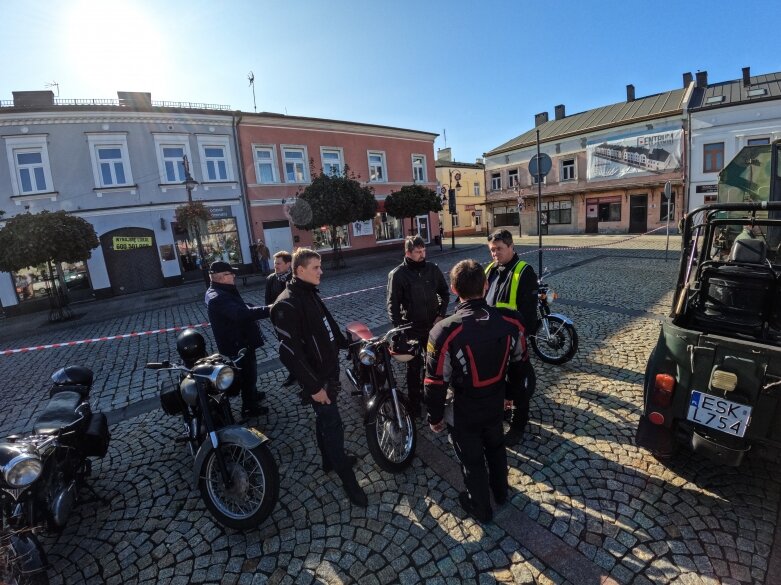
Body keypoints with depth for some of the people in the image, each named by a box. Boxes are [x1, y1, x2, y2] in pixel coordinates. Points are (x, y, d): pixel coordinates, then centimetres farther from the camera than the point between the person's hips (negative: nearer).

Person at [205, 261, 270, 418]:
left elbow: (239, 310, 14)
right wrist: (268, 310, -48)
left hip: (238, 341, 10)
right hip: (238, 344, -10)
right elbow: (243, 314, -45)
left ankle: (252, 394, 49)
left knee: (249, 373, 28)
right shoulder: (218, 298, -30)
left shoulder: (218, 292, 5)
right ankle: (249, 407, 25)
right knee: (248, 375, 7)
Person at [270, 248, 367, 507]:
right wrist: (314, 386, -24)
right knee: (332, 424, 1)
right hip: (316, 378, -9)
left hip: (328, 370, 9)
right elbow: (290, 351, -26)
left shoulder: (310, 294, 7)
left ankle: (330, 459, 41)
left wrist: (347, 344, 21)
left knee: (325, 418, 23)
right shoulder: (287, 304, -23)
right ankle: (347, 477, 16)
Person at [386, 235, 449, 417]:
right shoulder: (397, 274, -10)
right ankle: (414, 402, 23)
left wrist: (441, 315, -2)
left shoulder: (433, 269, -1)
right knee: (414, 367, 8)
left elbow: (444, 293, 9)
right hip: (412, 329, -4)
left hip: (433, 326, 4)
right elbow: (393, 304, -8)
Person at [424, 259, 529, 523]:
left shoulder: (445, 332, -31)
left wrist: (435, 416, -3)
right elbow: (520, 363, -1)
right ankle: (500, 492, 56)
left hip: (466, 409, -4)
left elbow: (436, 382, -21)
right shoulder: (510, 321, -17)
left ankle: (481, 508, 45)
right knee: (496, 446, 31)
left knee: (472, 459, 21)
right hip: (496, 401, 4)